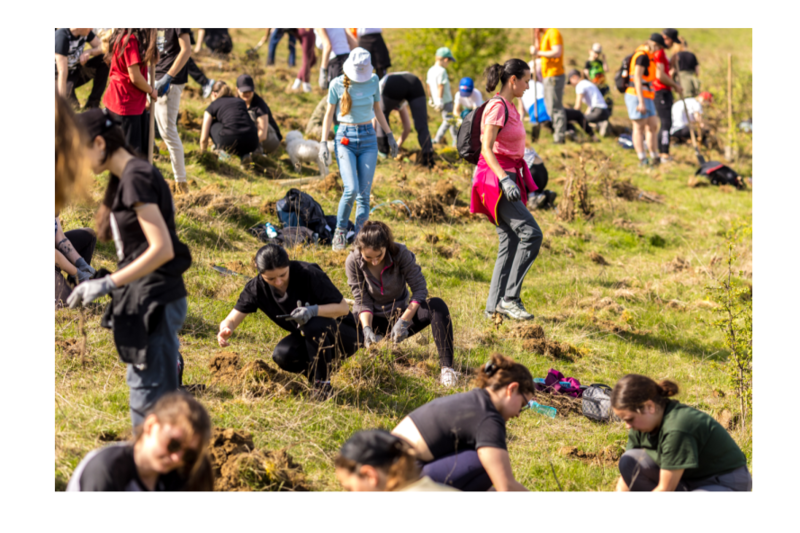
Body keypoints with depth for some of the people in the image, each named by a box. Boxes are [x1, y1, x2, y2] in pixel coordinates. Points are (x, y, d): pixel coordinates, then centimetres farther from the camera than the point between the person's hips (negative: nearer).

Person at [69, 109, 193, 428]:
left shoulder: (136, 178, -16)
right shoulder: (124, 178, 14)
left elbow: (162, 249, -23)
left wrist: (107, 284, -22)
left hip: (156, 301, -10)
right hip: (144, 299, 10)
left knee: (149, 398, -8)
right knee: (142, 386, 17)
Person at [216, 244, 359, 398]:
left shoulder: (309, 274, -25)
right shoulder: (256, 287, -12)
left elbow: (344, 308, -20)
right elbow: (233, 318, -14)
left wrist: (314, 310, -40)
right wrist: (226, 329, -40)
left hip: (344, 336, -4)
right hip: (308, 338, 4)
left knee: (314, 325, -37)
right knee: (282, 354, -28)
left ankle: (322, 384, -17)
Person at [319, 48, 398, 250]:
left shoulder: (373, 81, 3)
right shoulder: (337, 85, -5)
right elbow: (329, 114, 3)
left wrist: (389, 135, 13)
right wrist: (323, 142, -2)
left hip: (368, 138, 3)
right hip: (345, 139, -3)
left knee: (364, 194, -1)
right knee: (351, 189, -18)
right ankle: (340, 231, 3)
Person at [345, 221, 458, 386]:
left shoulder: (400, 254, -19)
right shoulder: (353, 262, -16)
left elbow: (420, 288, -18)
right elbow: (362, 301, -13)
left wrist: (403, 321, -29)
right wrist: (367, 328, -31)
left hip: (401, 313, 0)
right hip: (374, 319, 0)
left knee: (437, 306, -30)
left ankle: (446, 367, -34)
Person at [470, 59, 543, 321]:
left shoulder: (509, 107, 16)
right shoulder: (497, 107, -13)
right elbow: (486, 148, -20)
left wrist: (516, 180, 26)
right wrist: (504, 179, -30)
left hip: (509, 176, 10)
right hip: (495, 179, -10)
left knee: (510, 243, 7)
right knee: (531, 233, -16)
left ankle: (494, 305, 9)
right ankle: (509, 297, -14)